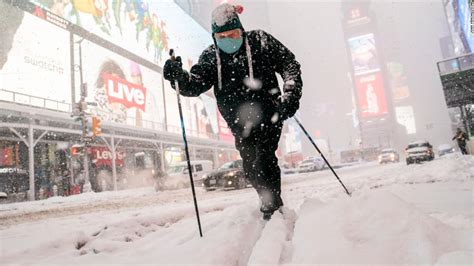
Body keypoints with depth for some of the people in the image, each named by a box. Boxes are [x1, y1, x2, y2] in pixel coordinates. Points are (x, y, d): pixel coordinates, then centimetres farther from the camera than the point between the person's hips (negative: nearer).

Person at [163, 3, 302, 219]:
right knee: (250, 168, 6)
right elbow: (195, 85, -7)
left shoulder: (259, 41, -2)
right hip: (240, 124, 4)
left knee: (263, 159, -15)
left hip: (268, 114, -3)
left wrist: (291, 94, -13)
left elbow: (289, 64, 0)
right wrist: (178, 75, -28)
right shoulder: (210, 56, 3)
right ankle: (270, 201, 27)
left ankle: (272, 207, 0)